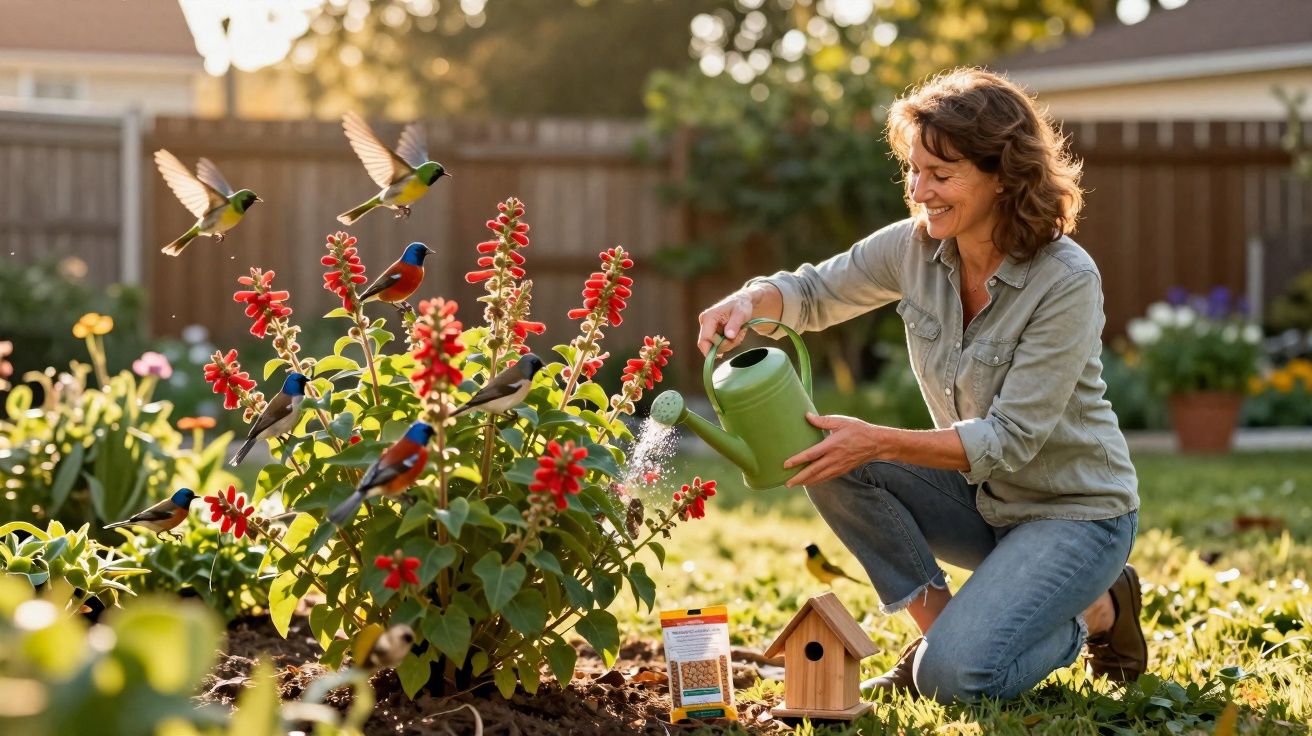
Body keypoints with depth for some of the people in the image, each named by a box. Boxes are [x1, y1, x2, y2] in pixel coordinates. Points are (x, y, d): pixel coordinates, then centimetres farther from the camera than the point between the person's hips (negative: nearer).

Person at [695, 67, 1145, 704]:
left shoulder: (1067, 282, -24)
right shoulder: (917, 247, -7)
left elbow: (1010, 440, -26)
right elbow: (814, 292, 6)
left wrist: (880, 442, -36)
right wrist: (750, 300, -18)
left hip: (1074, 512, -6)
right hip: (980, 498, 6)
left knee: (955, 678, -24)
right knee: (833, 465, -18)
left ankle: (1096, 609, 5)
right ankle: (937, 623, -2)